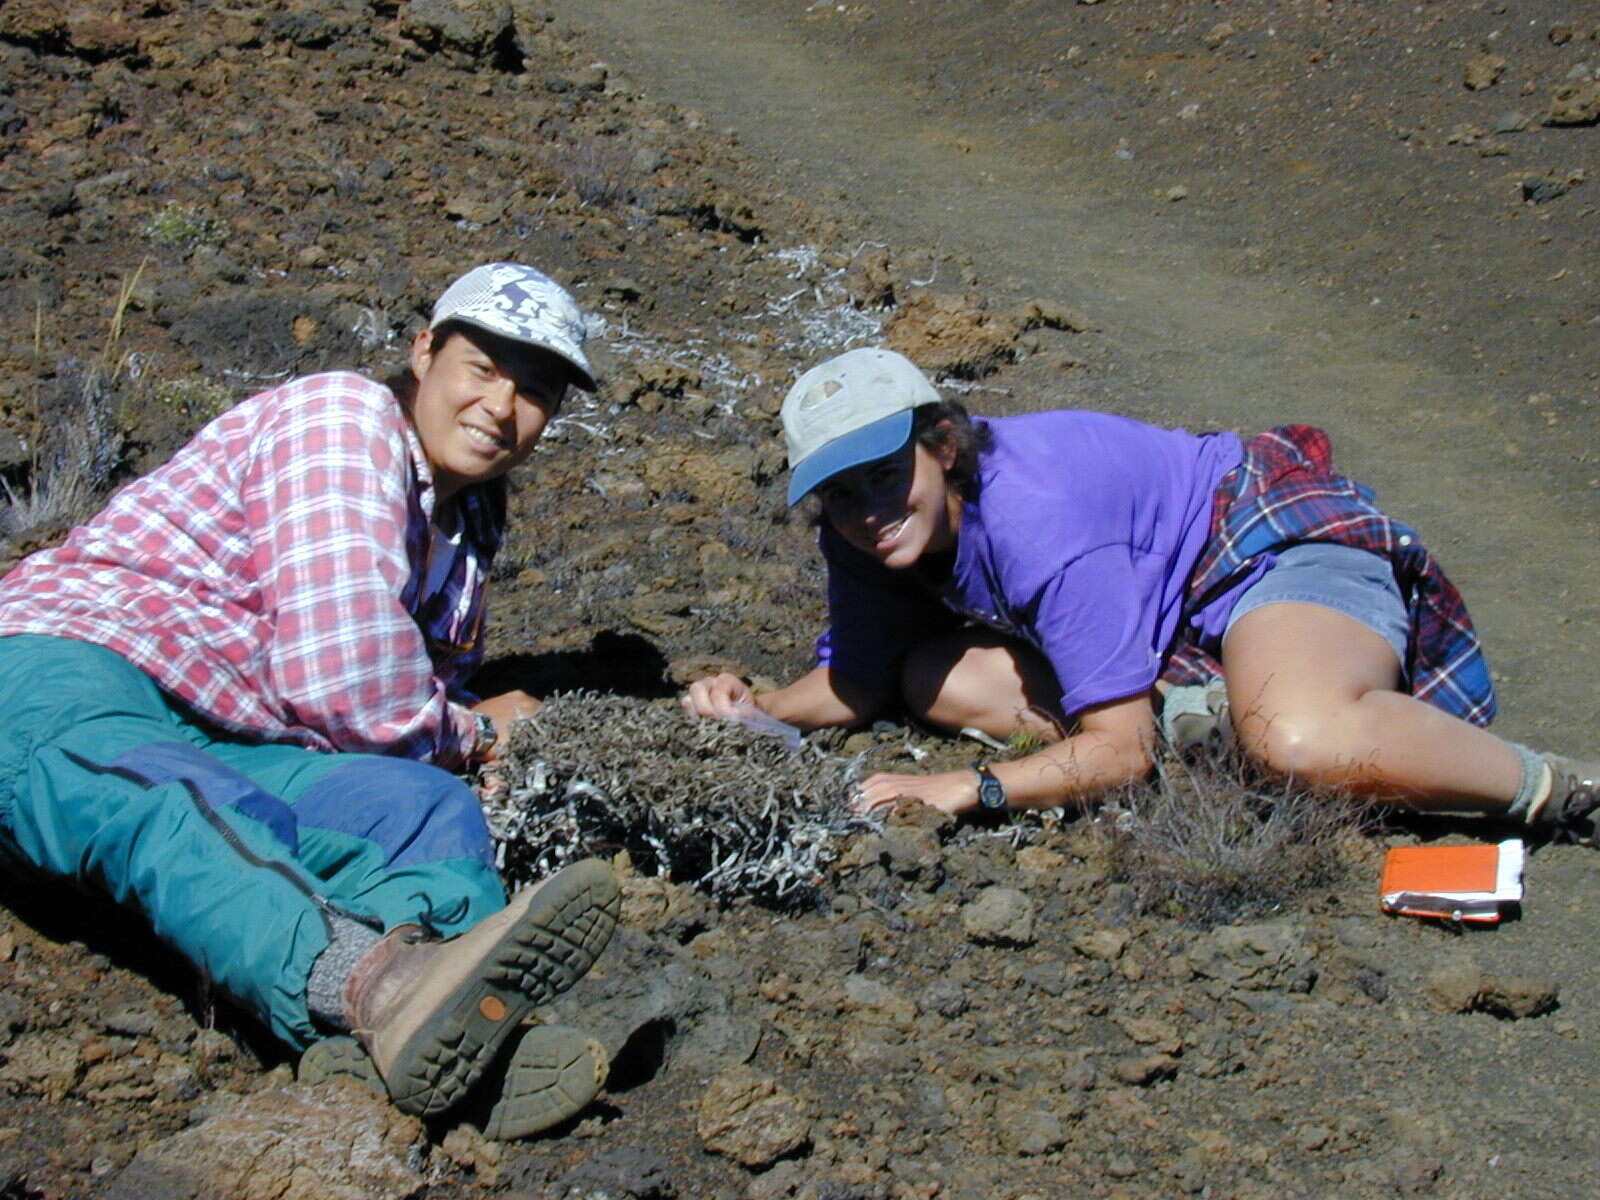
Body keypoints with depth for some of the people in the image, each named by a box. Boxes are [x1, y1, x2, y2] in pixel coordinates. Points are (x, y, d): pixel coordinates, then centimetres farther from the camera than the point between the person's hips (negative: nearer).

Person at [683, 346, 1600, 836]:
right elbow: (856, 683, 4)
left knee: (1302, 742, -42)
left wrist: (968, 789, -32)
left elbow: (1121, 751, -30)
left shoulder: (1034, 516, -33)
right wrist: (760, 713, -15)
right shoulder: (869, 543, -9)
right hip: (1175, 612, 10)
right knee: (937, 679, -5)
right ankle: (1210, 717, -5)